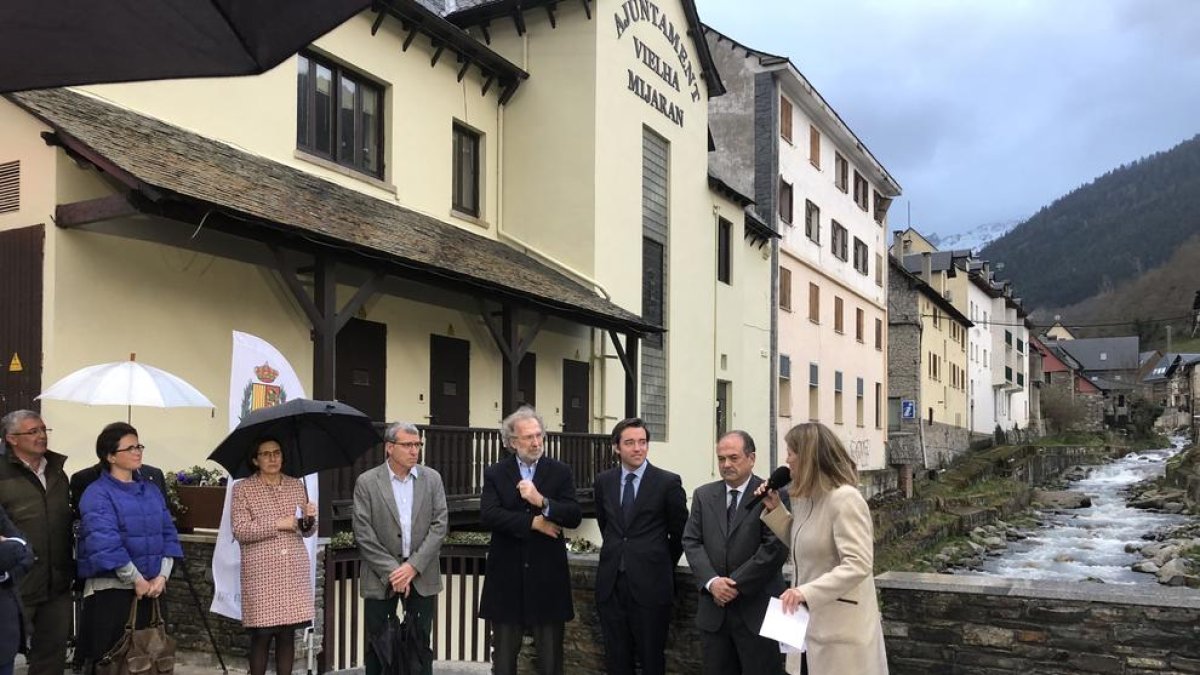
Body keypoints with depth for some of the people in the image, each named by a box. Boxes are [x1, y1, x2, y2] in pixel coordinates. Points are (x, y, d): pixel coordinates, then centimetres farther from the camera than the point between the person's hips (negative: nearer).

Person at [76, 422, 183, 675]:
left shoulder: (152, 491, 11)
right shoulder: (97, 494, -10)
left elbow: (168, 534, 8)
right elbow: (105, 542, -19)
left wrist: (162, 576, -5)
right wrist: (137, 579, -16)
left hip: (150, 589, 6)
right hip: (110, 589, -6)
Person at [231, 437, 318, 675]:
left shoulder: (297, 485, 12)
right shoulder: (242, 489, 1)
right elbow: (240, 531, -9)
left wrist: (309, 519, -8)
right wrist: (277, 524, -13)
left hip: (295, 571, 3)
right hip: (261, 573, -3)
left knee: (288, 633, 5)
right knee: (261, 634, -2)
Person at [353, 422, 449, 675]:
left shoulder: (432, 479, 3)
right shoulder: (366, 482, -4)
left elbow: (440, 524, -2)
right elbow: (363, 533, -8)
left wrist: (413, 566, -11)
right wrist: (391, 571, -12)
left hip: (422, 575, 2)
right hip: (381, 577, -1)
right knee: (378, 648, 7)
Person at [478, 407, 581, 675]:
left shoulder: (561, 472, 2)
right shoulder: (495, 473, 2)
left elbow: (575, 516, -8)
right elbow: (488, 515, -12)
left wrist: (542, 502, -23)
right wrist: (533, 522, -15)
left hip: (547, 574, 0)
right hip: (507, 574, 0)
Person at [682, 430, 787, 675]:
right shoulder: (703, 495, 10)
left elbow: (775, 547, -13)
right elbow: (691, 542, 4)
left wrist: (736, 584, -13)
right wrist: (711, 581, -11)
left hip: (757, 608, -4)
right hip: (713, 609, 4)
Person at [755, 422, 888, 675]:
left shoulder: (845, 499, -19)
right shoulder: (805, 498, 10)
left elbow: (858, 565, -26)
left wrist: (807, 591, -34)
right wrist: (774, 509, 8)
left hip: (841, 630, -9)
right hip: (810, 623, 9)